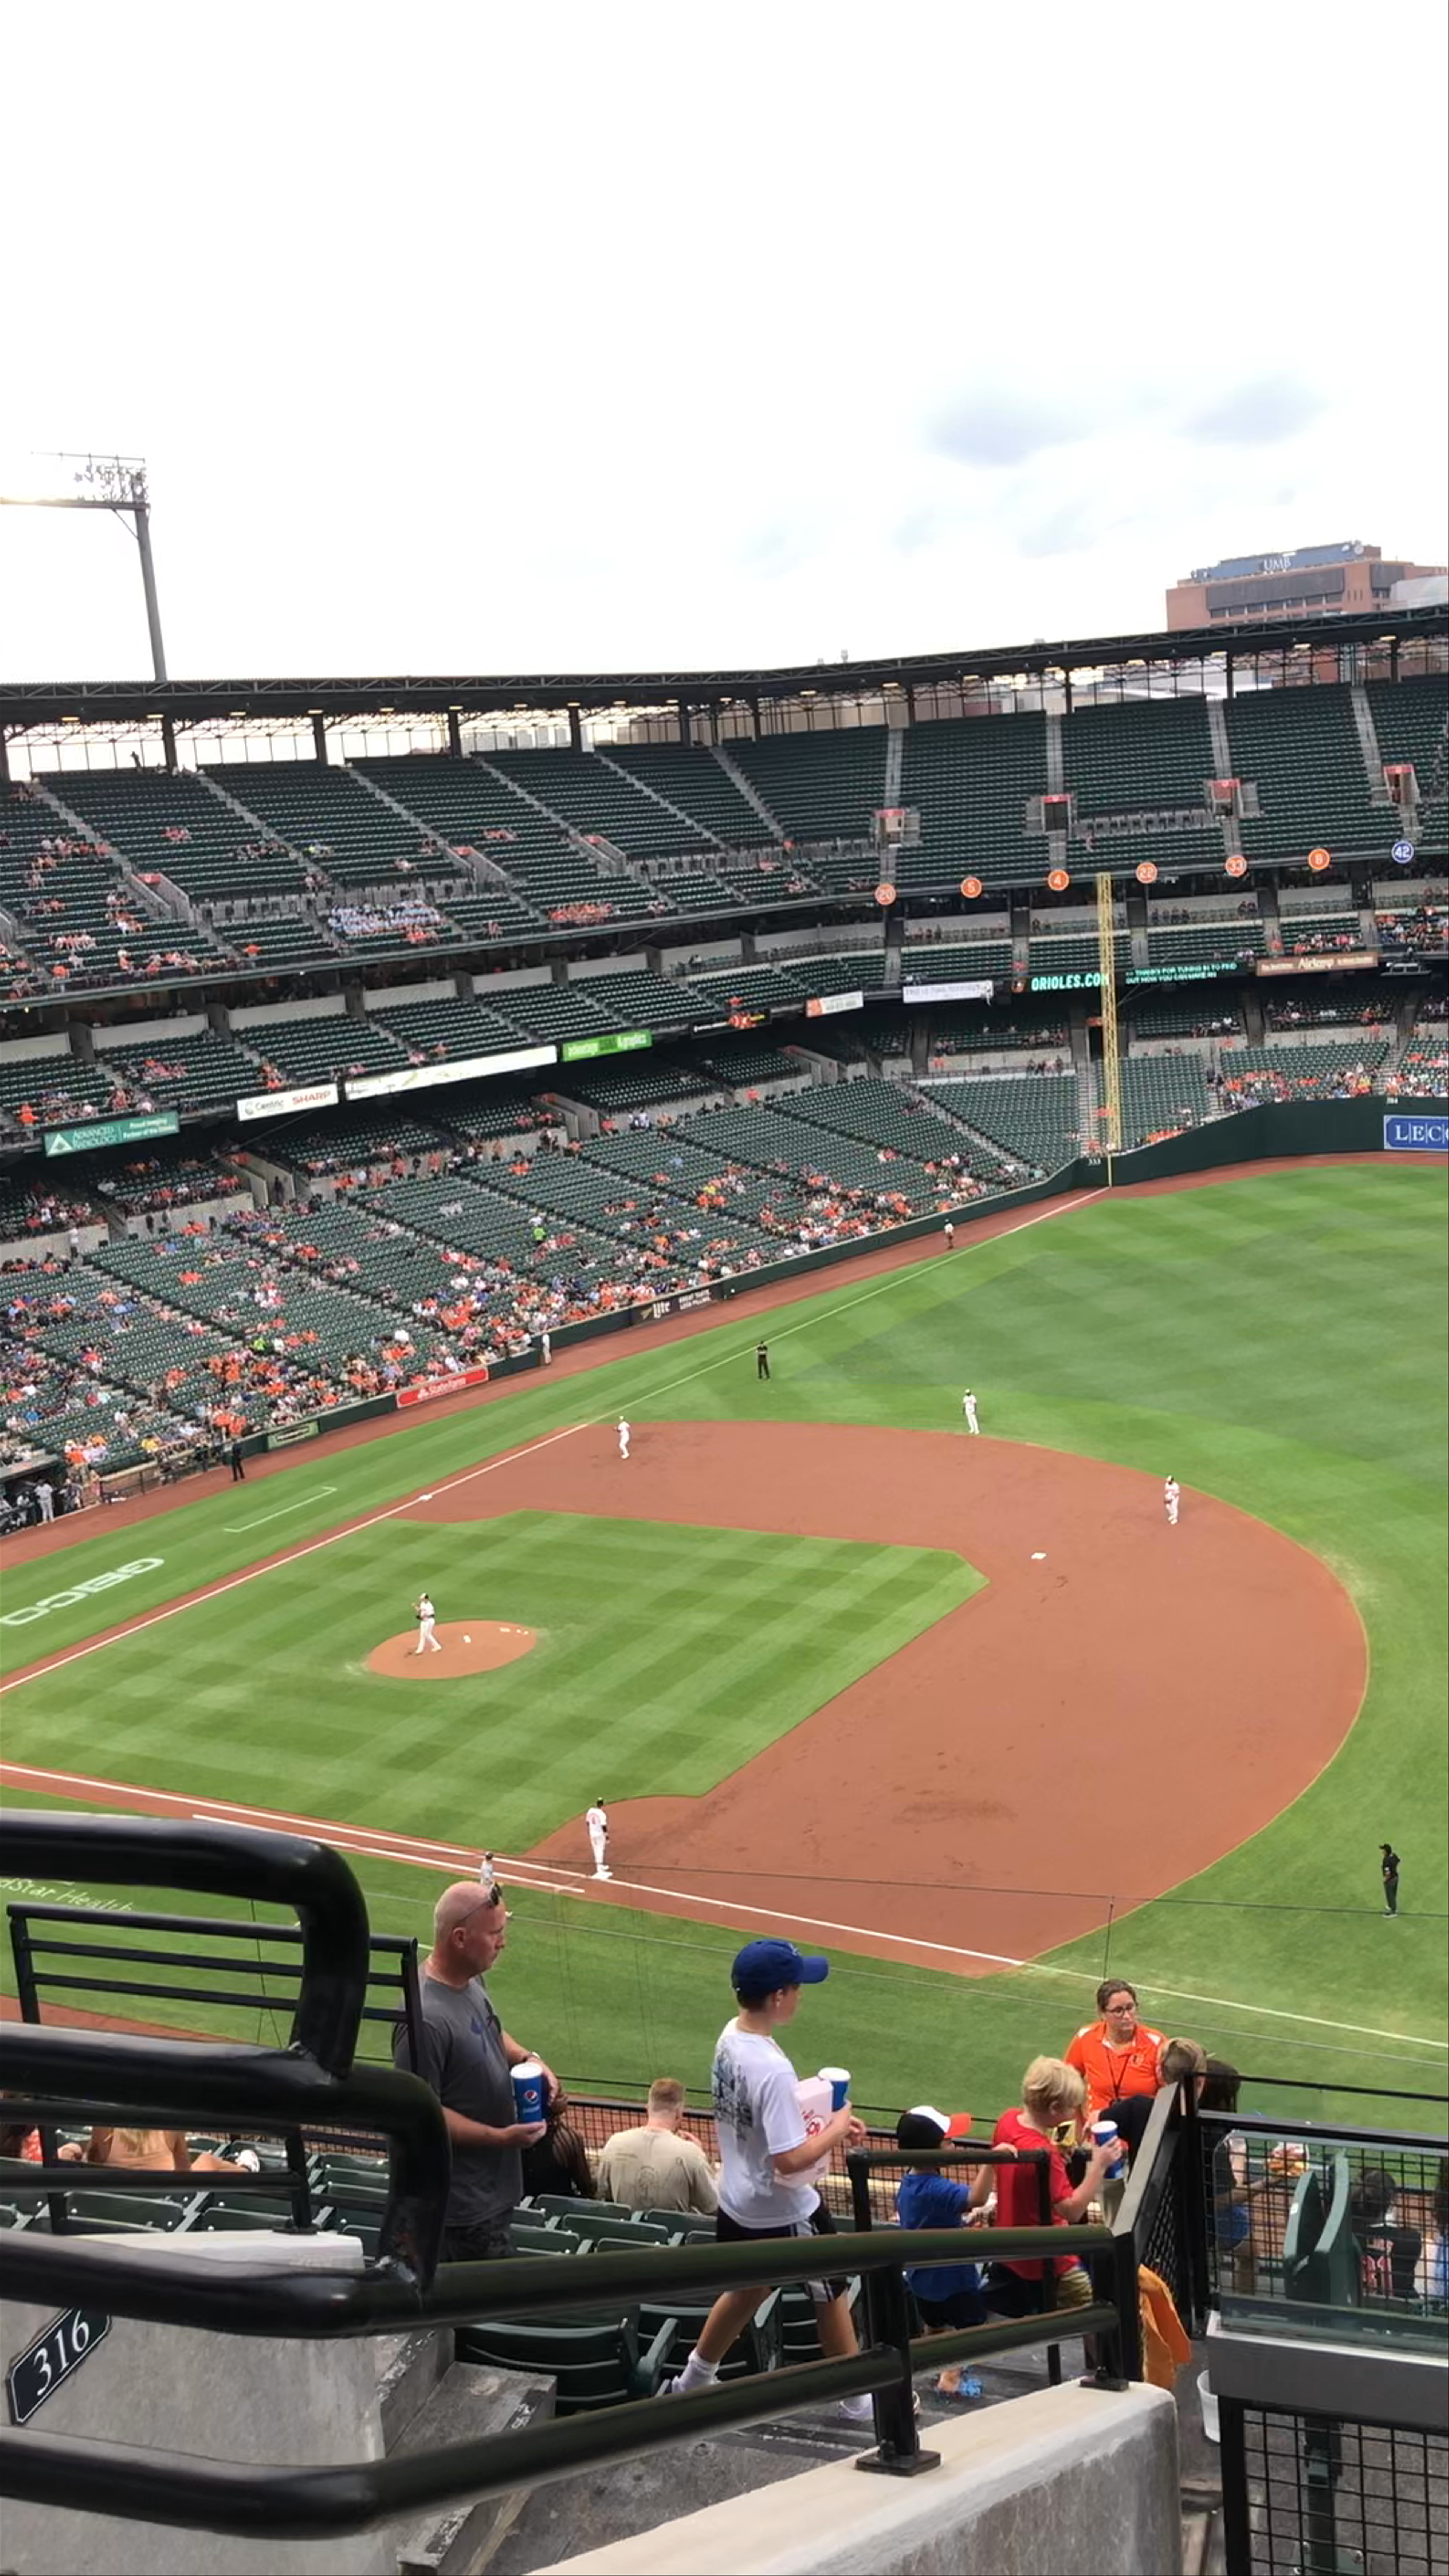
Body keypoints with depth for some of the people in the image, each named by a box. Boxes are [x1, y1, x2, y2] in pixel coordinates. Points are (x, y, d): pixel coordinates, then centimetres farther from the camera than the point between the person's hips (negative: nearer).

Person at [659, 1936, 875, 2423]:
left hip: (737, 2201, 8)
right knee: (831, 2295, 15)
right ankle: (858, 2401, 32)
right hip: (784, 2213, -7)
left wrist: (826, 2121, 4)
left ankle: (692, 2382, 40)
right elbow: (790, 2160, -31)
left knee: (746, 2289, 28)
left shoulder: (730, 2038, -5)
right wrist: (835, 2131, -16)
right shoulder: (772, 2067, -32)